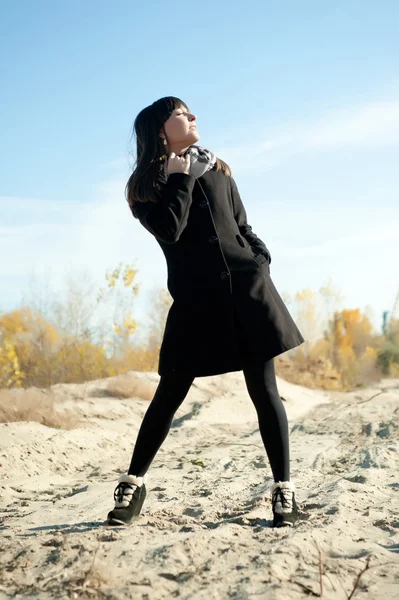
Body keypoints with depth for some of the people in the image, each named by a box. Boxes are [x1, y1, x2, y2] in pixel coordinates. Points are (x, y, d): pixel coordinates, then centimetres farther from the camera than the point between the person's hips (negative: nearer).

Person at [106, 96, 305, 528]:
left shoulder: (217, 170, 16)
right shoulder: (143, 185, 3)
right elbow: (169, 230, -14)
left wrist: (263, 260, 4)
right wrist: (181, 178, -6)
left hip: (248, 287, 3)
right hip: (195, 299, -3)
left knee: (264, 390, -1)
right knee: (170, 394, 1)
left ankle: (284, 489, 8)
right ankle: (134, 482, 20)